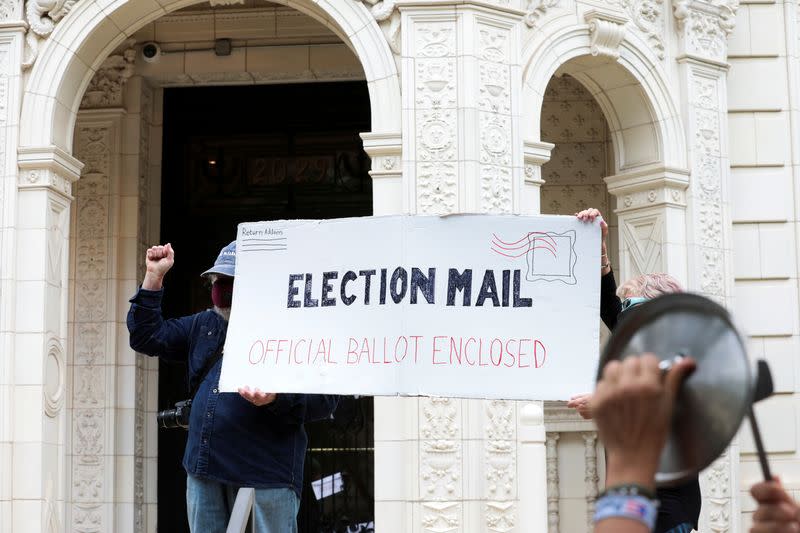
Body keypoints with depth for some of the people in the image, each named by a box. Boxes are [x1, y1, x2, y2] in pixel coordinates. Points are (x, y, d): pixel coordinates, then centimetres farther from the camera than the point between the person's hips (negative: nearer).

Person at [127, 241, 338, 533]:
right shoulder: (203, 324, 18)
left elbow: (325, 398, -11)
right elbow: (147, 338, 18)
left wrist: (278, 398, -29)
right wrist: (154, 278, 12)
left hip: (266, 475, -6)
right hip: (204, 468, 7)